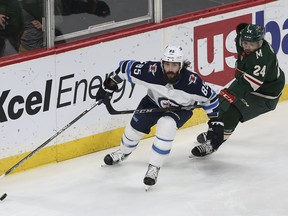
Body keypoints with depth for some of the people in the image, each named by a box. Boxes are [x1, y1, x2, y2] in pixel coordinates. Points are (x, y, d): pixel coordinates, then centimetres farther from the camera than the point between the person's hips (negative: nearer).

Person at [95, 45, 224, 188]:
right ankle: (123, 153, 43)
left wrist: (215, 122, -16)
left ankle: (154, 167, -19)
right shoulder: (151, 71, -35)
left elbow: (210, 98, -19)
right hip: (154, 102, 3)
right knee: (135, 127, 7)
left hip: (181, 108, -3)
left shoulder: (192, 82, -36)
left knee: (166, 125, -31)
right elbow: (126, 67, -20)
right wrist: (110, 84, -13)